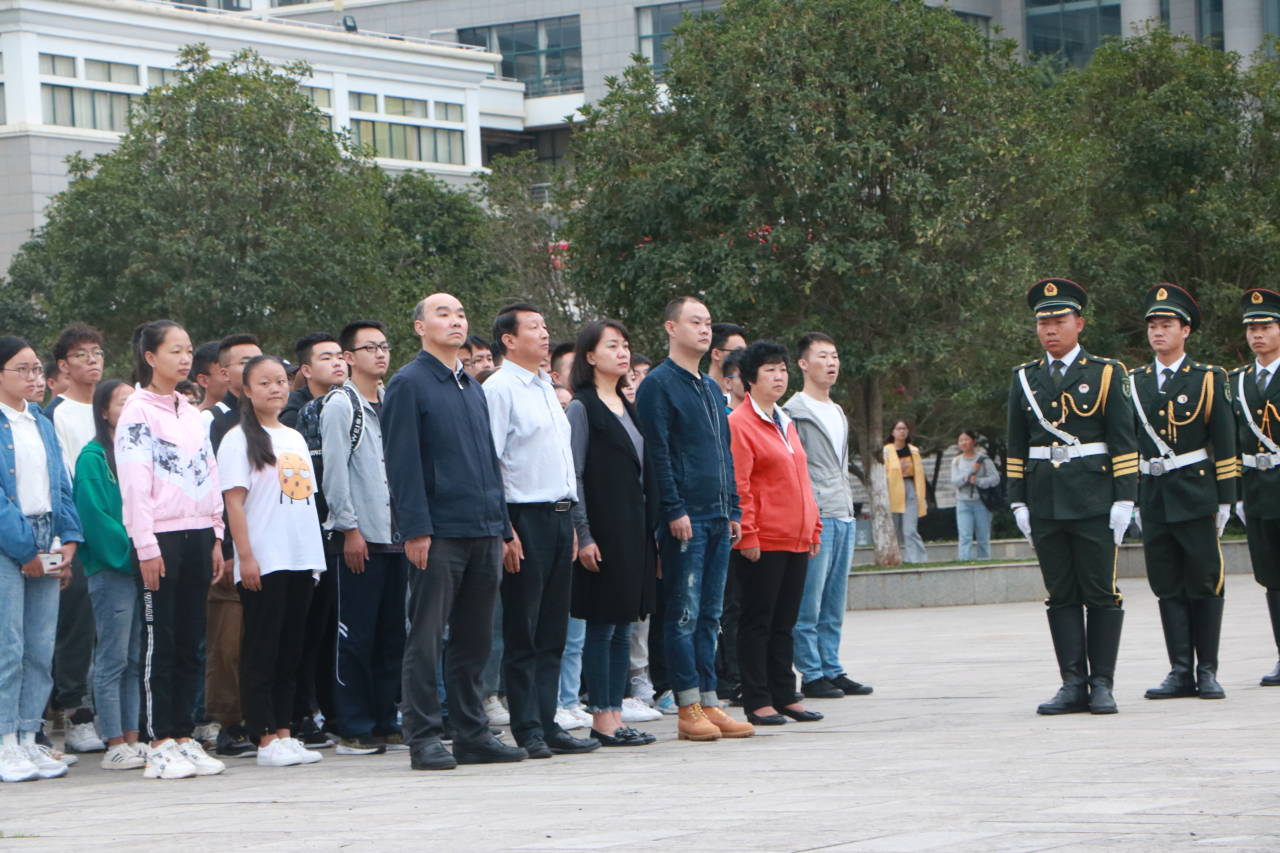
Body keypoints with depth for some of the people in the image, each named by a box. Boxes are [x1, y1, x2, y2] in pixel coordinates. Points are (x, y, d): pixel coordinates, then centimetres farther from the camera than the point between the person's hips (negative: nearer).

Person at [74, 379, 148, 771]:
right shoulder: (93, 457, -6)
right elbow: (95, 515, -13)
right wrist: (131, 552, -16)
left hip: (141, 567, 7)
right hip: (111, 568, -7)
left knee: (136, 660, 8)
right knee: (113, 659, -5)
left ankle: (132, 739, 12)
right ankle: (115, 746, -3)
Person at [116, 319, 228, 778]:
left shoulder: (190, 413, 16)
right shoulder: (138, 412, -5)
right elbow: (134, 483, -12)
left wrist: (216, 537, 12)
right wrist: (146, 546, -17)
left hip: (197, 535, 7)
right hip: (161, 538, -7)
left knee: (189, 643, 7)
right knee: (159, 643, -4)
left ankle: (183, 737, 11)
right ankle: (160, 745, -2)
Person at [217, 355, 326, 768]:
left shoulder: (295, 438, 17)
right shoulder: (239, 439, -4)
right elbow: (234, 501, -9)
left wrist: (316, 555, 14)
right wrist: (245, 556, -16)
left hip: (301, 559, 7)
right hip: (262, 563, -7)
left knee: (290, 651, 9)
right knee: (262, 652, -4)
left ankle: (285, 733, 13)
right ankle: (266, 739, -3)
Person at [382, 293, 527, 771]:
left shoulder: (472, 388, 19)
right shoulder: (408, 385, -4)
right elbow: (402, 462, -10)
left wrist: (502, 527, 16)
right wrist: (415, 529, -17)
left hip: (483, 533, 7)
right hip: (438, 534, -7)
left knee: (474, 641, 10)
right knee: (426, 638, -4)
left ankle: (473, 734, 15)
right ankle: (424, 738, -1)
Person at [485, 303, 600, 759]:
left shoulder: (547, 388, 18)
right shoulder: (499, 389, -8)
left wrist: (570, 521, 17)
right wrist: (505, 531, -17)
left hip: (558, 515, 8)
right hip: (525, 518, -8)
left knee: (553, 631, 9)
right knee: (522, 632, -3)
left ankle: (546, 724, 12)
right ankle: (527, 729, 1)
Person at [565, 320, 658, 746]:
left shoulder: (627, 408, 17)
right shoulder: (581, 408, -6)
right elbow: (574, 476, -11)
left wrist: (651, 531, 15)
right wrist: (583, 536, -16)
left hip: (634, 530, 8)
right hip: (603, 531, -8)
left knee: (623, 627, 7)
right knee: (602, 626, -5)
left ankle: (614, 714, 10)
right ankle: (602, 718, -1)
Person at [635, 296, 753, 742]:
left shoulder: (711, 388, 19)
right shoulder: (659, 384, -6)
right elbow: (658, 452, -13)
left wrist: (734, 509, 15)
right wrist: (675, 510, -18)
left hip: (718, 517, 8)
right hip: (686, 518, -8)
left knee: (709, 615, 9)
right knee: (684, 614, -6)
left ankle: (709, 703, 11)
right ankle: (689, 709, -4)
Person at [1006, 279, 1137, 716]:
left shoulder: (1105, 374, 2)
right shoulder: (1024, 379, 12)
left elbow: (1124, 443, -1)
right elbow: (1016, 447, 14)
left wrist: (1124, 500, -7)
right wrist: (1018, 502, 7)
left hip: (1094, 501, -3)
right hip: (1044, 505, 3)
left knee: (1101, 594, -1)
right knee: (1061, 597, 4)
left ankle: (1102, 685, 5)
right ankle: (1073, 685, 6)